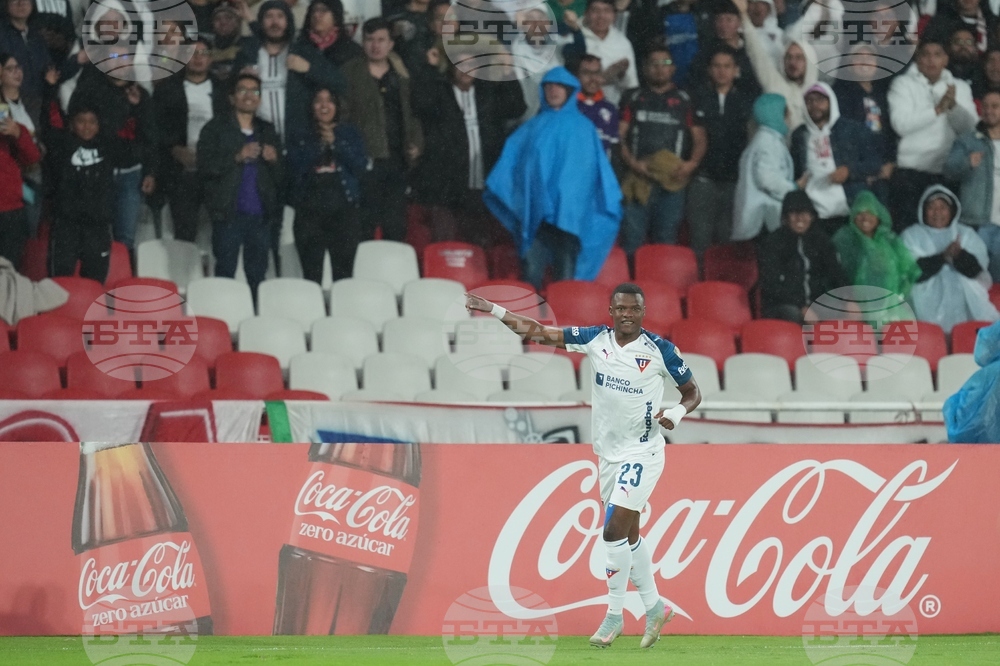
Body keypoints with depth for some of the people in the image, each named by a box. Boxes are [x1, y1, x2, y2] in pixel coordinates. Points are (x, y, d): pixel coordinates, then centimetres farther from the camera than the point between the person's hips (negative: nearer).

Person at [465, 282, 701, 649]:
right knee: (628, 535, 13)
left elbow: (692, 392, -1)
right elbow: (539, 332, -2)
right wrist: (494, 310, -8)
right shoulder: (595, 339, -2)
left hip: (642, 452, -5)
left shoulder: (660, 349, -12)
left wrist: (677, 412, -22)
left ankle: (614, 616, -1)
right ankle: (654, 608, 29)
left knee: (615, 530, -13)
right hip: (608, 451, 5)